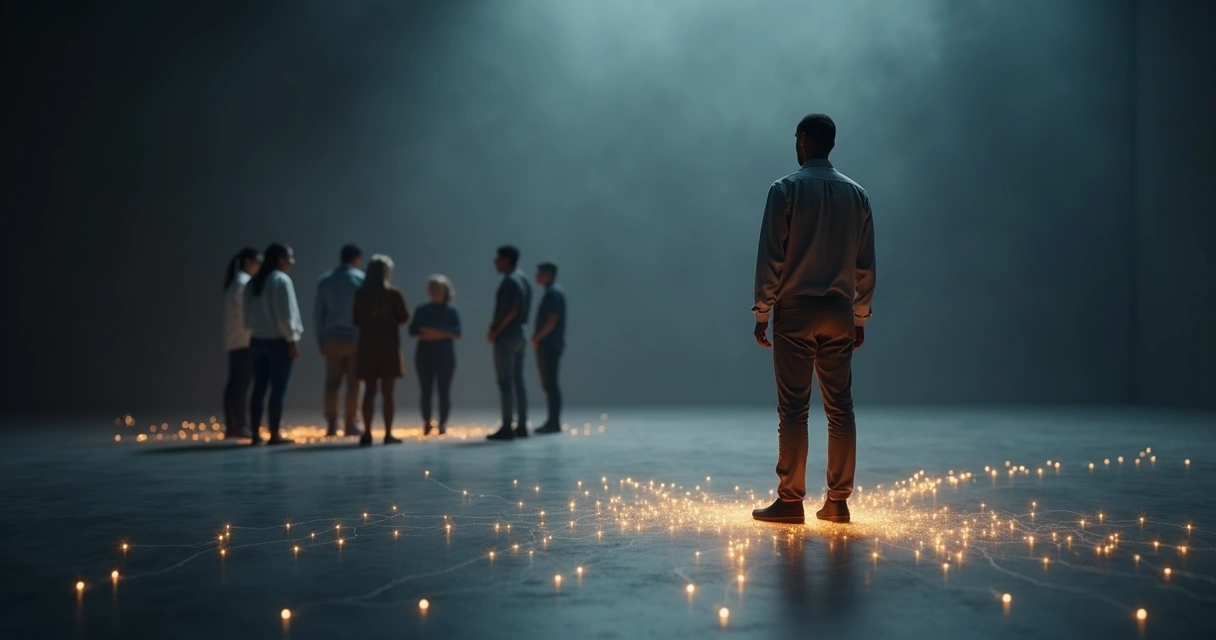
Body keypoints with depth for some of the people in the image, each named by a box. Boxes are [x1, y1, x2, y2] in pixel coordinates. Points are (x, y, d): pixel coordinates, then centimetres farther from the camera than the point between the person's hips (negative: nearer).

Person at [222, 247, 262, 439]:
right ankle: (240, 426, -8)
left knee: (235, 382, 8)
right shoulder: (244, 282, -11)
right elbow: (247, 312, -16)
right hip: (245, 339, -9)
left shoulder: (235, 282, 18)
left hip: (234, 340, 9)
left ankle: (231, 426, 10)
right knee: (242, 383, -8)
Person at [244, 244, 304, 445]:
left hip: (258, 340, 7)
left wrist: (255, 330, 11)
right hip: (278, 340, -7)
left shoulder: (253, 282, 12)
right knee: (278, 389, -2)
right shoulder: (281, 280, -10)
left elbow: (248, 314, 11)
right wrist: (292, 339, -11)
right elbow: (285, 314, -15)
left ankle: (255, 434, 10)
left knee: (259, 388, 9)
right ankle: (274, 435, -1)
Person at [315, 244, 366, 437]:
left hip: (332, 339, 3)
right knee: (354, 383, 2)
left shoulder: (325, 280, 7)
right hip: (355, 337, -3)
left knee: (332, 382, 4)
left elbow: (319, 312, 5)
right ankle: (349, 424, 1)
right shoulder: (361, 279, -2)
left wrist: (321, 340, 8)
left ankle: (331, 425, 1)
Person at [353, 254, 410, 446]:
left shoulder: (360, 294, 1)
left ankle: (367, 434, 3)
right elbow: (404, 319, -2)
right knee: (387, 392, 1)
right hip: (389, 346, -2)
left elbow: (356, 320, 7)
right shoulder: (393, 293, -7)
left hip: (367, 346, 3)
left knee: (369, 391, 8)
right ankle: (388, 434, 1)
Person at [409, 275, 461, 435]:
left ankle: (443, 424, 0)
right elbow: (413, 331, 3)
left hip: (445, 356, -1)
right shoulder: (421, 310, 9)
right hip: (425, 355, 1)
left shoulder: (451, 311, 5)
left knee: (444, 391, -3)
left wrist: (440, 334, -15)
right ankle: (426, 424, 4)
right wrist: (427, 335, -12)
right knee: (426, 391, 0)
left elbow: (457, 333, -5)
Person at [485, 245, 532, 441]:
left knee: (505, 382, -7)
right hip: (521, 333, 10)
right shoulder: (523, 278, 14)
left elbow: (511, 310, -23)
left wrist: (495, 332, -14)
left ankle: (507, 428, -8)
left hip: (507, 336, -10)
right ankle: (522, 426, 11)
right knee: (518, 381, 10)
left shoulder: (510, 281, -15)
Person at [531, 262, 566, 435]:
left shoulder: (553, 293, -12)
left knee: (550, 383, -9)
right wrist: (537, 338, 14)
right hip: (548, 345, 10)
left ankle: (554, 423, -9)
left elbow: (552, 320, -20)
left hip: (549, 345, -10)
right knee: (548, 383, 11)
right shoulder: (553, 292, 19)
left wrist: (537, 338, -12)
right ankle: (553, 421, 14)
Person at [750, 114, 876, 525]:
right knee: (840, 408, 6)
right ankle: (838, 501, 9)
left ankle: (791, 501, 0)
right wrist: (859, 317, 15)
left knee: (794, 409, -2)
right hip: (839, 313, 4)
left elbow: (771, 257, -9)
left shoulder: (786, 189, -5)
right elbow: (865, 264, 9)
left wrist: (762, 313, -4)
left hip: (795, 310, -4)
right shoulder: (856, 194, 9)